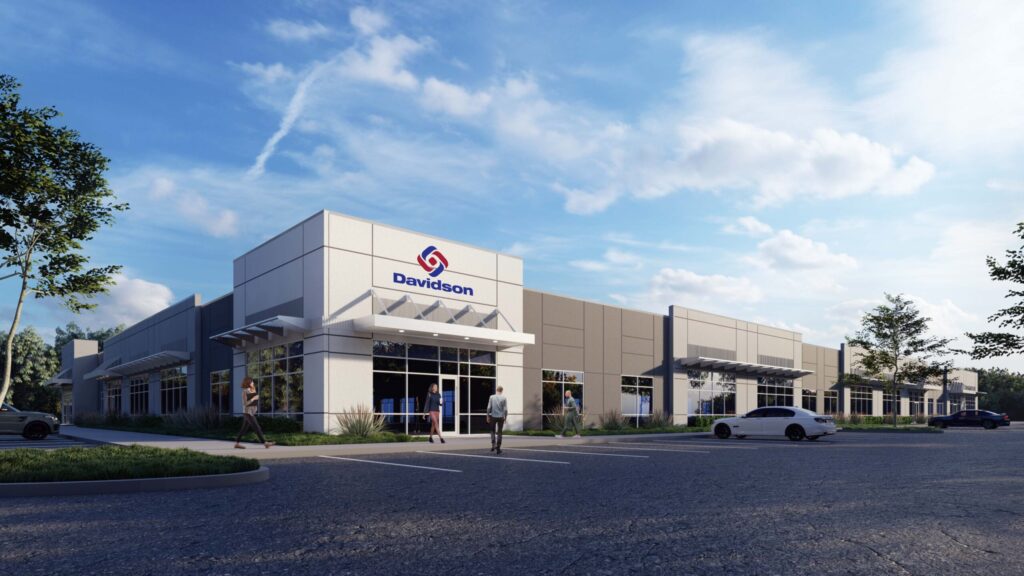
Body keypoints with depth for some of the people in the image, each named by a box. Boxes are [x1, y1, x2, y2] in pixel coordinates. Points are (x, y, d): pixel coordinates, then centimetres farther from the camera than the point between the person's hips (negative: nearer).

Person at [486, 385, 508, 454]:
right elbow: (505, 409, -5)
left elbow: (489, 408, -3)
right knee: (499, 432, 8)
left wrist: (488, 416, 5)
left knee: (493, 431, 15)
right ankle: (498, 447, 8)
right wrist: (505, 417, 6)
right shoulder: (503, 398, -4)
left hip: (493, 417, 0)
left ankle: (493, 444, -2)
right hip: (501, 417, 0)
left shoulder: (491, 397, -3)